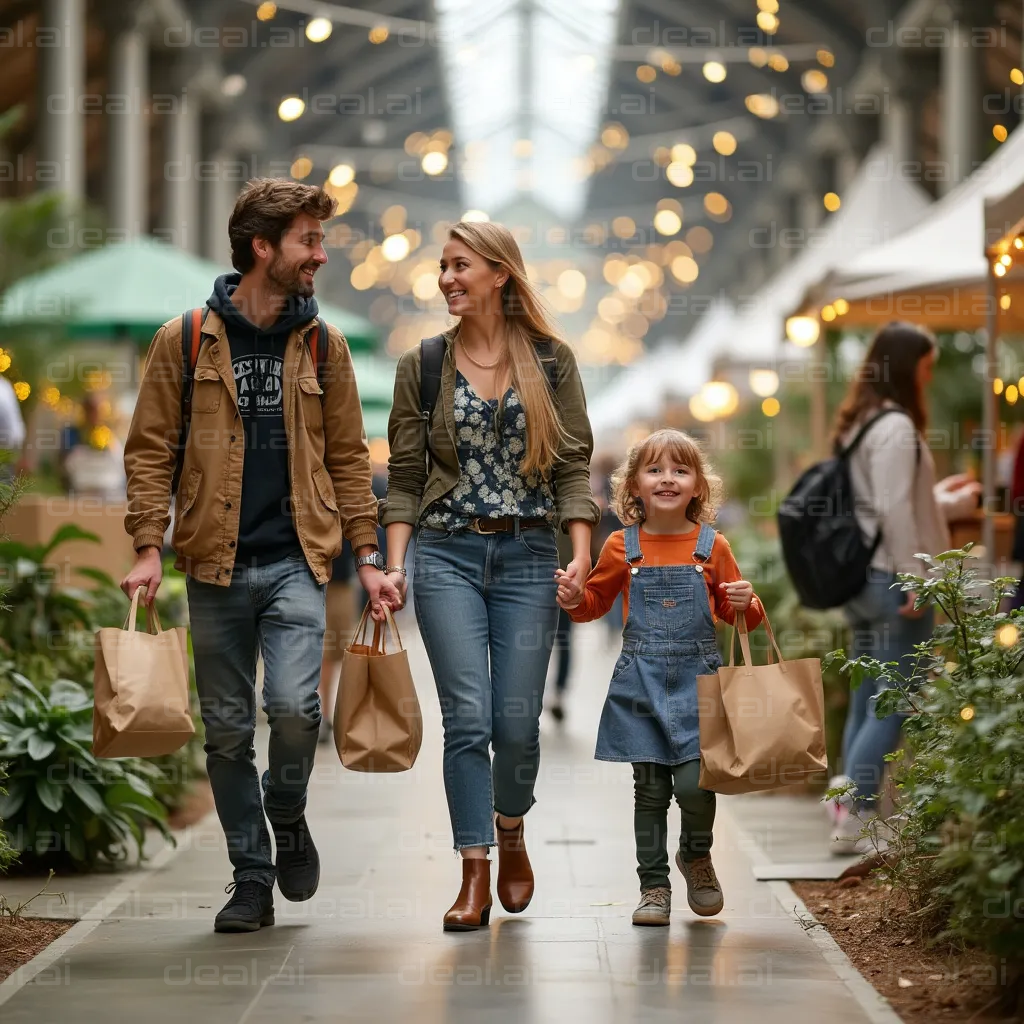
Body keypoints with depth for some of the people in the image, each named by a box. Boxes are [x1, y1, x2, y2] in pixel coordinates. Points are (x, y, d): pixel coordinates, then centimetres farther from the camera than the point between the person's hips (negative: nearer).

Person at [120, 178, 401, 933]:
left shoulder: (323, 346, 8)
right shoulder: (184, 341, 1)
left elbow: (348, 458, 12)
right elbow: (150, 450, 2)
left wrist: (369, 558, 6)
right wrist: (149, 549, -8)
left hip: (296, 560, 0)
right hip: (215, 565, 0)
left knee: (294, 703, -18)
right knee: (227, 729, 4)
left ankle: (288, 814, 12)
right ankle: (252, 879, 18)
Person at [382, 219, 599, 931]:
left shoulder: (552, 360, 5)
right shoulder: (422, 366, 6)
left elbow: (574, 464, 4)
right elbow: (405, 477, 6)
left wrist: (582, 552, -7)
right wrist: (394, 567, -3)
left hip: (528, 556, 0)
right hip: (448, 554, 0)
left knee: (517, 722, 1)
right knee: (467, 718, -7)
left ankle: (510, 829, 31)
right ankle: (475, 876, -1)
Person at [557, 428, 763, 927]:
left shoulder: (713, 547, 3)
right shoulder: (622, 547, 3)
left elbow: (738, 617, 13)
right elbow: (597, 600, 18)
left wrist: (746, 603, -9)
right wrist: (576, 599, -3)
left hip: (697, 679, -1)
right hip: (640, 680, 1)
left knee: (694, 782, -11)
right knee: (649, 787, 2)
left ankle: (697, 855, 19)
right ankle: (654, 886, 14)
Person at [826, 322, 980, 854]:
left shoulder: (860, 424, 15)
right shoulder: (896, 427, -13)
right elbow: (894, 511, -19)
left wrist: (946, 500, 28)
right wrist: (915, 580, -18)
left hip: (862, 579, 9)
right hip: (891, 577, -9)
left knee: (866, 704, 11)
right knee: (893, 705, -6)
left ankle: (847, 800, 11)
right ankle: (853, 814, -9)